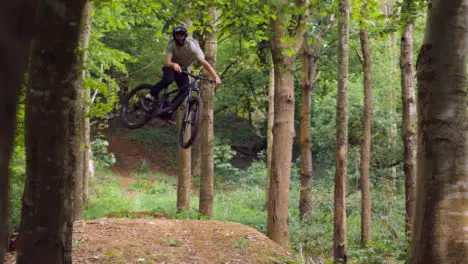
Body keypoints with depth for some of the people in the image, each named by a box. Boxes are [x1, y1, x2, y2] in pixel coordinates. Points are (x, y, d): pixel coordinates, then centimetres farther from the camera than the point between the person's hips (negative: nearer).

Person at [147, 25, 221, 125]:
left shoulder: (192, 46, -28)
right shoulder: (171, 44, -23)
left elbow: (204, 62, -34)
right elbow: (167, 62, -32)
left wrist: (216, 77, -45)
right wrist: (174, 65, -57)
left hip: (183, 69, 2)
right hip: (171, 66, -2)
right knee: (168, 79, -35)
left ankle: (167, 113, 1)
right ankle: (153, 93, -9)